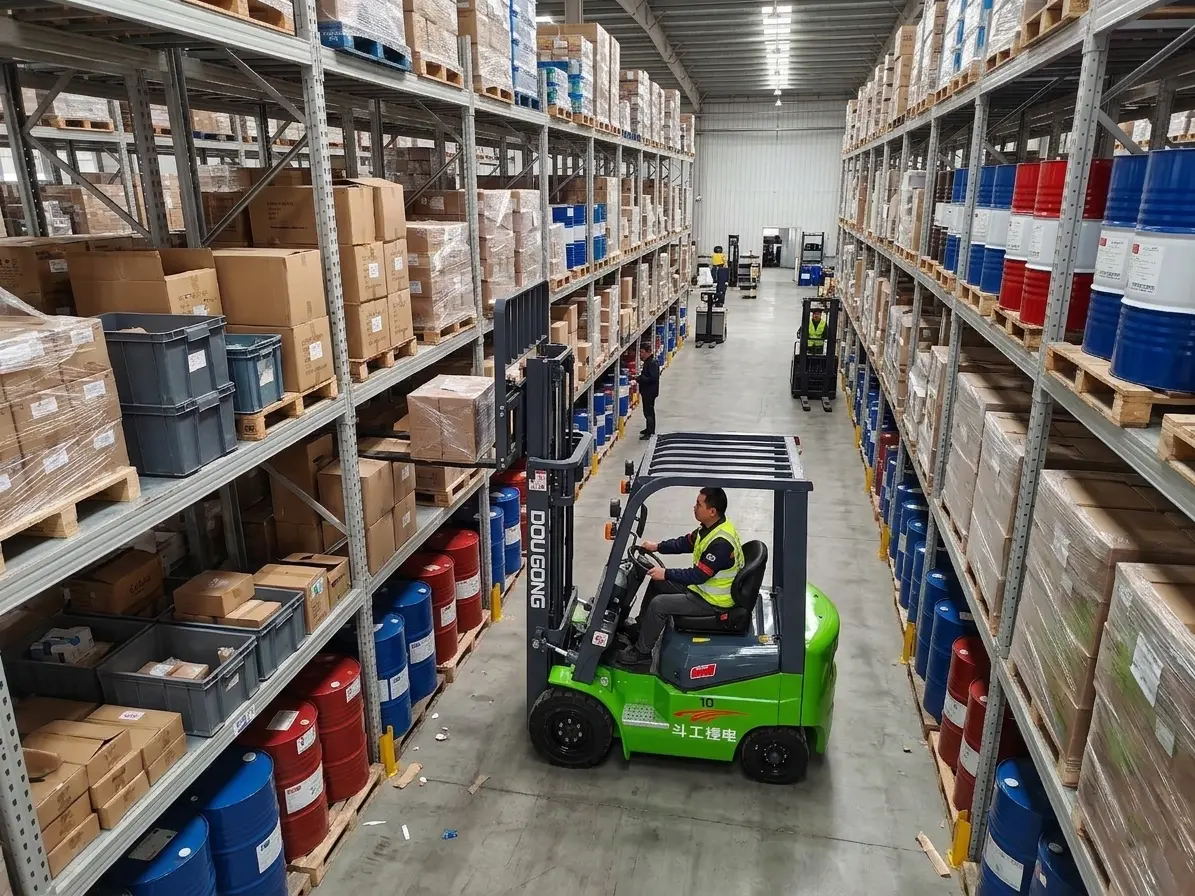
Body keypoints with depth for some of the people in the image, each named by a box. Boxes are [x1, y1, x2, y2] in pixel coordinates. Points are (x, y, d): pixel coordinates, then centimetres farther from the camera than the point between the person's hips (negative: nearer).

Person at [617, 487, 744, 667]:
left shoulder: (721, 542, -32)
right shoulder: (710, 526, -3)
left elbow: (698, 575, -29)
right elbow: (685, 543, 13)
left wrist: (666, 574, -23)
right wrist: (657, 547, 4)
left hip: (713, 600, -10)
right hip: (703, 585, 10)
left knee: (659, 604, -17)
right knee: (657, 583, 15)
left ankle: (641, 651, 1)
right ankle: (641, 627, 30)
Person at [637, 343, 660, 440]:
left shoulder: (652, 363, -20)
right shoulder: (647, 362, 11)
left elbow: (653, 378, -27)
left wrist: (640, 378, -24)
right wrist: (640, 377, 5)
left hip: (650, 392, -11)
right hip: (647, 391, 11)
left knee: (648, 412, -6)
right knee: (649, 411, 20)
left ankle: (649, 432, -2)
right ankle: (650, 429, 33)